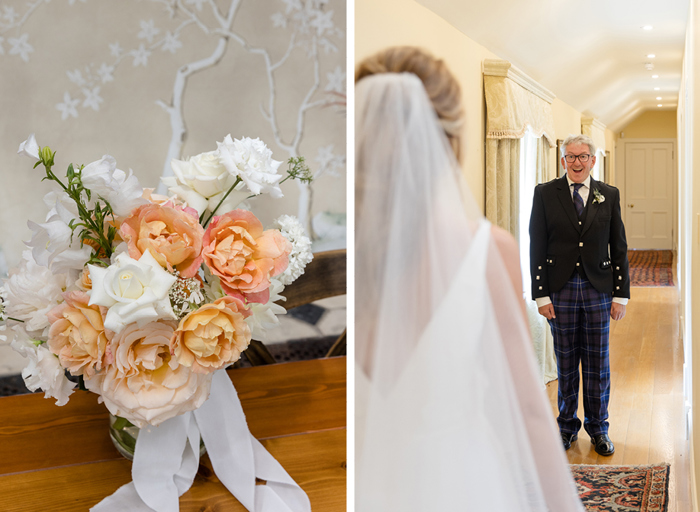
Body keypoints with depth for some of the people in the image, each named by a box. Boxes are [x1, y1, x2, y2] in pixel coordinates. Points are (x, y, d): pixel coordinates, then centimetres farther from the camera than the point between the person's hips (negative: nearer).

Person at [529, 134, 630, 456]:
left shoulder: (609, 195, 5)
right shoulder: (545, 193, 1)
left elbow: (619, 247, 6)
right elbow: (537, 247, -1)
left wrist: (621, 295, 1)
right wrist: (541, 294, -6)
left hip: (598, 289, 1)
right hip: (560, 289, -1)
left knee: (597, 363, 7)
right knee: (566, 363, 8)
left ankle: (598, 428, 23)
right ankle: (567, 426, 23)